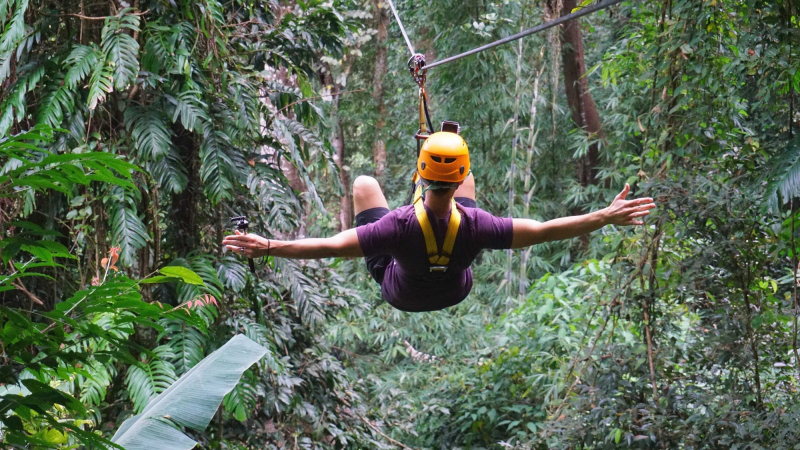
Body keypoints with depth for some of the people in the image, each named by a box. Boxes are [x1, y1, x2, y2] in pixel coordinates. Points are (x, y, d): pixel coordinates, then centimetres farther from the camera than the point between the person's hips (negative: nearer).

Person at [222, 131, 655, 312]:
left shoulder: (399, 226, -42)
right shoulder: (475, 225, -38)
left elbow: (332, 245, -43)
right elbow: (545, 230, -36)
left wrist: (268, 247, -39)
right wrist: (607, 216, -31)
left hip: (400, 293, -1)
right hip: (456, 291, 2)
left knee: (364, 183, 12)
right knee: (469, 180, 17)